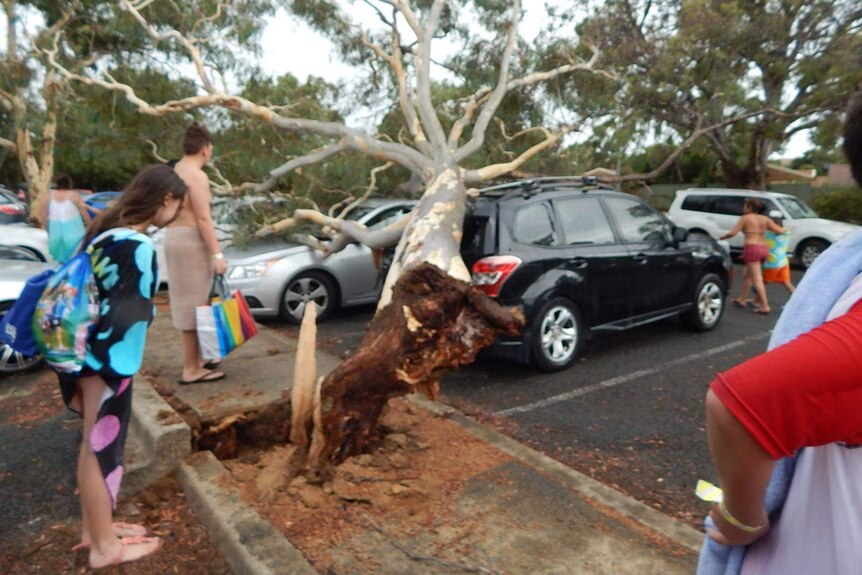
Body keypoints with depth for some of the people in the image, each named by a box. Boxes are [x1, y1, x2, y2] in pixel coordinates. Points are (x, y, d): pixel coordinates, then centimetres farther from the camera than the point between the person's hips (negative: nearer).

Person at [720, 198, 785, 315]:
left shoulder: (745, 218, -1)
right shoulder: (765, 219, 13)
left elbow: (732, 233, -8)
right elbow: (780, 231, 9)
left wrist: (721, 238, 8)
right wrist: (784, 229, 31)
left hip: (751, 248, -7)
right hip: (764, 248, 7)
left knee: (757, 279, -7)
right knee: (747, 275, 22)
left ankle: (765, 306, -11)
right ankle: (742, 299, 31)